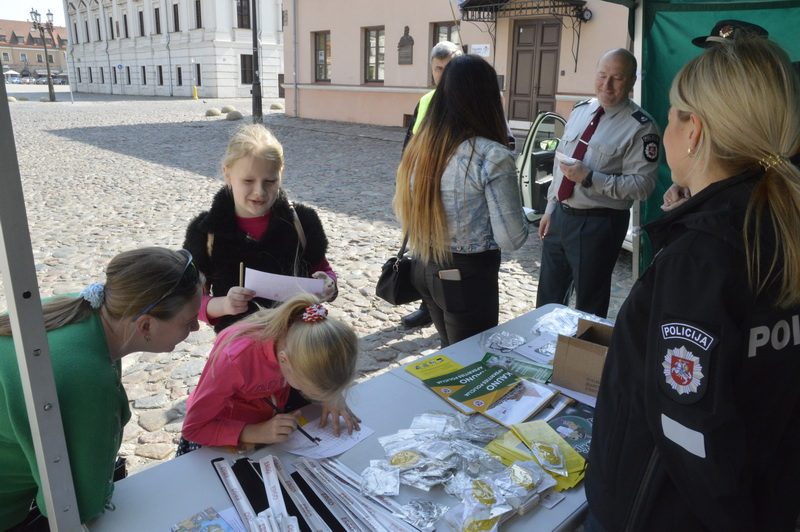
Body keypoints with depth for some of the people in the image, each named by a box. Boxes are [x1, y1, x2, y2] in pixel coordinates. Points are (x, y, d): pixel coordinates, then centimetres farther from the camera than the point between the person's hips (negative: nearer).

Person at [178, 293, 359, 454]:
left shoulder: (301, 335, -26)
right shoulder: (234, 359, -37)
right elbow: (193, 427, -25)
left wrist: (333, 395, -22)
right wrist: (256, 433, -36)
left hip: (275, 419, 4)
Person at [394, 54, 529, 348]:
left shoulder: (419, 145, -1)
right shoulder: (493, 157, -21)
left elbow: (402, 210, 9)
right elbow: (512, 238, -18)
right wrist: (521, 217, 2)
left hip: (424, 267, 7)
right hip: (469, 275, -6)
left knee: (451, 354, 25)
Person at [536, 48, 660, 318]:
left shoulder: (640, 126, -13)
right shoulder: (580, 110, 6)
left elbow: (642, 185, -17)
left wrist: (589, 178, -25)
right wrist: (549, 209, 12)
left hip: (598, 223, -6)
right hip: (560, 215, 6)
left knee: (589, 306, 11)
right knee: (548, 298, 19)